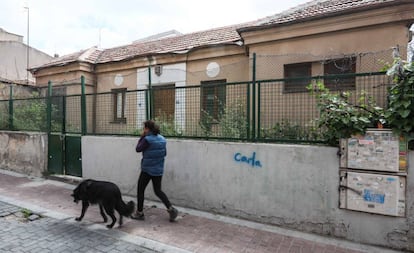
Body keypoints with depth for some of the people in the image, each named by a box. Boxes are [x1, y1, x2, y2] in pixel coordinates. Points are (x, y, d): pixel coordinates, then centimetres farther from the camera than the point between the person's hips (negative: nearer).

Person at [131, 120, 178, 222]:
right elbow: (164, 153, 10)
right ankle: (171, 209, 4)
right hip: (159, 170, 6)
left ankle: (139, 213, 22)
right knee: (158, 190, 15)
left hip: (147, 169, -6)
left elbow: (138, 149, -5)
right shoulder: (162, 139, 4)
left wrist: (141, 137, -1)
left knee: (140, 190, 12)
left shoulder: (147, 139, -17)